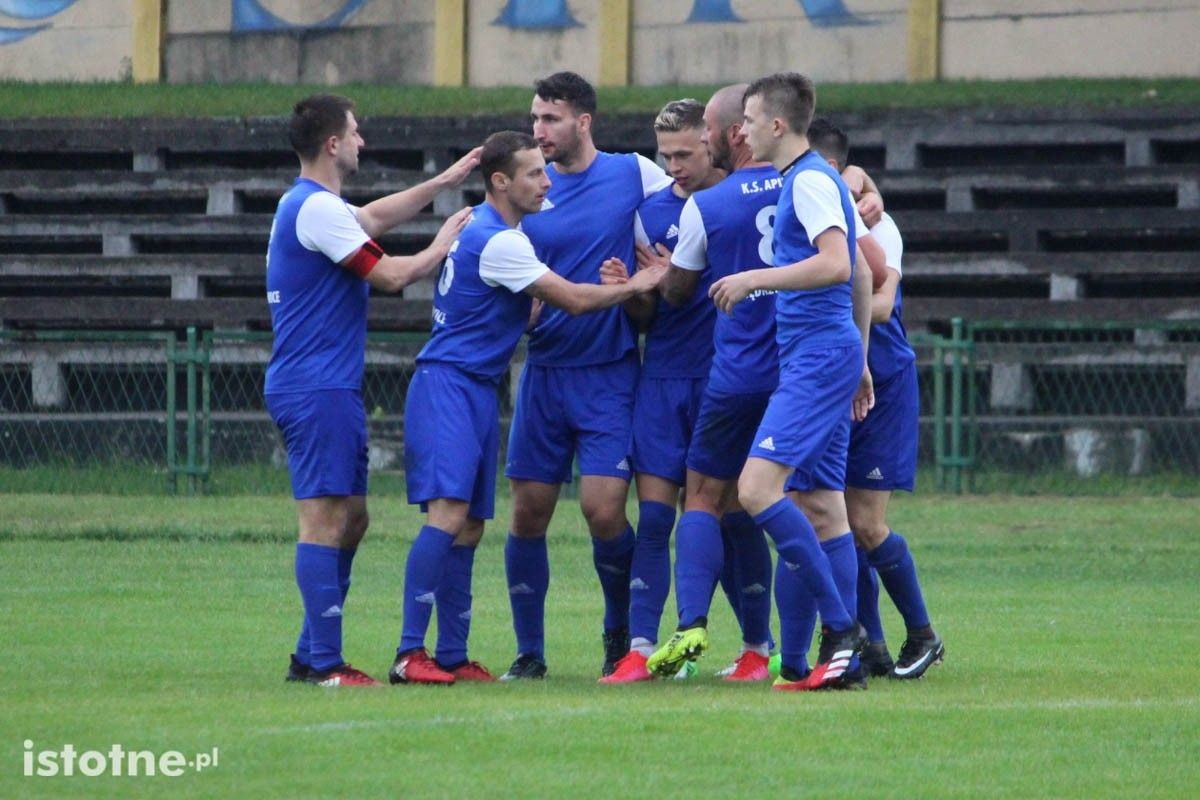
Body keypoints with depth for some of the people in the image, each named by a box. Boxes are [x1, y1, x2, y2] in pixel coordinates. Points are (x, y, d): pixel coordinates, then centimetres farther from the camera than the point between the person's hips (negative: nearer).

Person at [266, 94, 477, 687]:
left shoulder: (307, 205, 17)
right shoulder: (317, 209, -15)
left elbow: (373, 217, 36)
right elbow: (390, 275, -15)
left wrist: (442, 183, 35)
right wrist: (441, 247, 2)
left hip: (328, 388, 11)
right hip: (318, 389, -11)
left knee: (350, 519, 13)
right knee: (325, 521, -10)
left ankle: (311, 656, 15)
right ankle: (324, 664, -12)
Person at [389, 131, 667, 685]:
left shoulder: (488, 232, 17)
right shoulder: (495, 241, -16)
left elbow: (548, 299, 26)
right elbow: (573, 300, -13)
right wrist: (635, 286, 1)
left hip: (477, 389, 11)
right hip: (447, 387, -11)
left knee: (468, 527, 8)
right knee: (449, 514, -19)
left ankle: (453, 656, 9)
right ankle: (409, 654, -21)